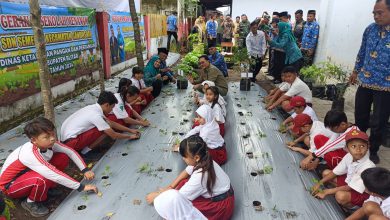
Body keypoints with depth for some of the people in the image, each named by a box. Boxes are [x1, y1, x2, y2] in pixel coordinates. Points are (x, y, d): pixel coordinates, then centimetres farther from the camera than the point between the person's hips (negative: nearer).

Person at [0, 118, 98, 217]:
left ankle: (47, 188, 5)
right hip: (10, 185, -7)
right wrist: (81, 187, -35)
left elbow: (71, 152, -8)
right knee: (43, 179, -39)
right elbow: (55, 175, -40)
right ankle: (30, 202, -7)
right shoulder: (30, 154, -38)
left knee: (63, 158, -12)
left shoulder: (48, 143, -18)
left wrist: (85, 170, -17)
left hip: (28, 173, 7)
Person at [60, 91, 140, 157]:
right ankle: (86, 150, -3)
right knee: (105, 131, -17)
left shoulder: (93, 108, 5)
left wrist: (130, 130, 16)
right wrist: (130, 136, 2)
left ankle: (84, 147, 8)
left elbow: (111, 123, 14)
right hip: (71, 142, -9)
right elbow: (114, 135, -14)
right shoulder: (96, 115, -22)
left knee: (106, 127, 13)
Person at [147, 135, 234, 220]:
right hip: (215, 192, 9)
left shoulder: (200, 176, -34)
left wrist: (156, 196, -10)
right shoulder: (202, 160, -12)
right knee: (182, 183, 0)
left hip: (221, 205, -8)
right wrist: (171, 186, 2)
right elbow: (186, 172, 8)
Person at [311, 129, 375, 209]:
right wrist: (319, 183, -10)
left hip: (362, 193, -7)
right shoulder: (349, 156, -13)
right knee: (326, 172, 4)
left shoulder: (368, 166, -32)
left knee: (340, 195, -34)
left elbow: (350, 188, -27)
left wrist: (326, 192, -23)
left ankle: (351, 206, -3)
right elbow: (335, 172, 0)